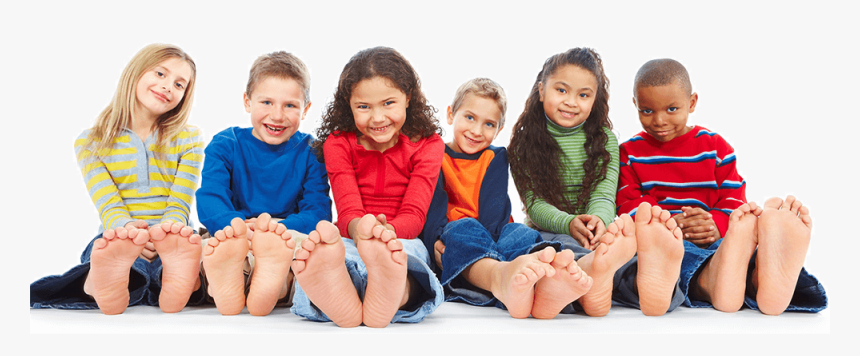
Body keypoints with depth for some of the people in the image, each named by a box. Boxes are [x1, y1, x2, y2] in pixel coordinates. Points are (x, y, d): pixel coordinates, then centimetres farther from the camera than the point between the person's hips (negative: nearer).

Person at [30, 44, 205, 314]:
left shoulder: (189, 139, 15)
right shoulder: (90, 143, 13)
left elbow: (179, 206, 3)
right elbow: (108, 206, -1)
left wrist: (160, 235, -21)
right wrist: (129, 231, -26)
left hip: (169, 239, 0)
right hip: (115, 239, 0)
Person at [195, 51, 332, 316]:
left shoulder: (310, 153, 9)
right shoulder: (225, 145, 10)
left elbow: (319, 212, -3)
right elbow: (209, 202, -6)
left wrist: (282, 228, -25)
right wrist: (235, 225, -29)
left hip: (287, 241, 0)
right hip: (231, 239, 0)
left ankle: (277, 285, -62)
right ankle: (226, 284, -61)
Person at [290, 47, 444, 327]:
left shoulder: (427, 145, 8)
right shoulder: (338, 143, 10)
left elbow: (414, 215, -4)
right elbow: (348, 210, -5)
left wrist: (385, 230, -29)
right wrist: (361, 230, -32)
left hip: (403, 241, 0)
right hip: (348, 240, 1)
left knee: (410, 250, -40)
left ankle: (394, 293, -75)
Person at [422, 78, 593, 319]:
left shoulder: (496, 158, 19)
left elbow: (494, 209, 3)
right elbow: (433, 205, -5)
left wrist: (483, 239, -17)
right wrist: (436, 241, -25)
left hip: (494, 239, 2)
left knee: (518, 232, -29)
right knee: (464, 228, -34)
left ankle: (544, 285, -67)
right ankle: (501, 276, -72)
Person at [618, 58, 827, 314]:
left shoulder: (715, 147, 17)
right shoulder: (629, 152, 15)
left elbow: (734, 199, 11)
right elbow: (627, 204, 3)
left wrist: (717, 225, -15)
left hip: (714, 236, 1)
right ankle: (710, 282, -77)